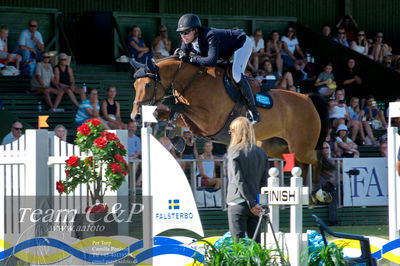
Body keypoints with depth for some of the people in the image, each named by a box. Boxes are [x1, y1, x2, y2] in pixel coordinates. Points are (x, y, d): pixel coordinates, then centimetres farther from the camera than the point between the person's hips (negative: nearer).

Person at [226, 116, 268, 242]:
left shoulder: (234, 152, -7)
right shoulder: (261, 152, 9)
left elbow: (238, 180, -13)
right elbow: (264, 181, 8)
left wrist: (251, 203, -13)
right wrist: (255, 203, 10)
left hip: (237, 204, -5)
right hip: (255, 205, 5)